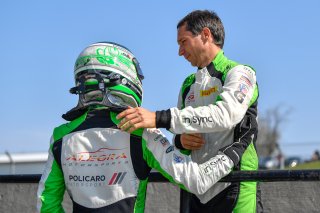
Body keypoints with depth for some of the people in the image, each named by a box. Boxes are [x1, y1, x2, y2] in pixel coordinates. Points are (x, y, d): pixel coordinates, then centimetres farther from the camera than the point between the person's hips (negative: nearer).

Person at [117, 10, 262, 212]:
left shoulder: (240, 73, -4)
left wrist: (159, 119, -31)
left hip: (234, 190, -6)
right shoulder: (188, 85, 18)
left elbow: (225, 114, -24)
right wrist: (180, 140, -4)